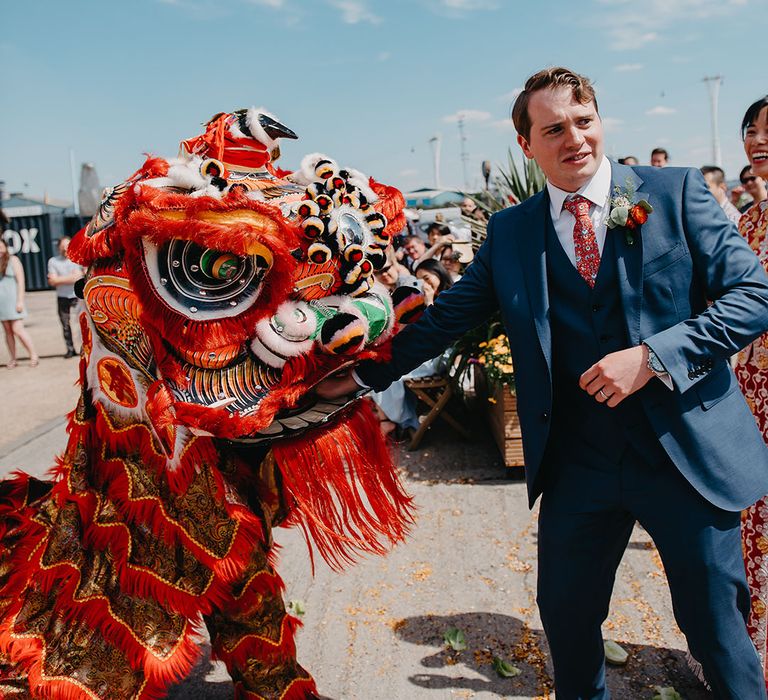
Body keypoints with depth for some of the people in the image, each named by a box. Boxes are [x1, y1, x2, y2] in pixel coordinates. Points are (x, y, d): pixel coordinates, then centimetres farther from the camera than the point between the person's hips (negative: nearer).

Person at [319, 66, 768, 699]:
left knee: (716, 626, 10)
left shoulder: (677, 191, -2)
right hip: (576, 463, 3)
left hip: (686, 451, -2)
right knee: (566, 618, 16)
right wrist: (366, 372, 8)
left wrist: (652, 355, -18)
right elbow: (444, 319, 10)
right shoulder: (510, 231, 6)